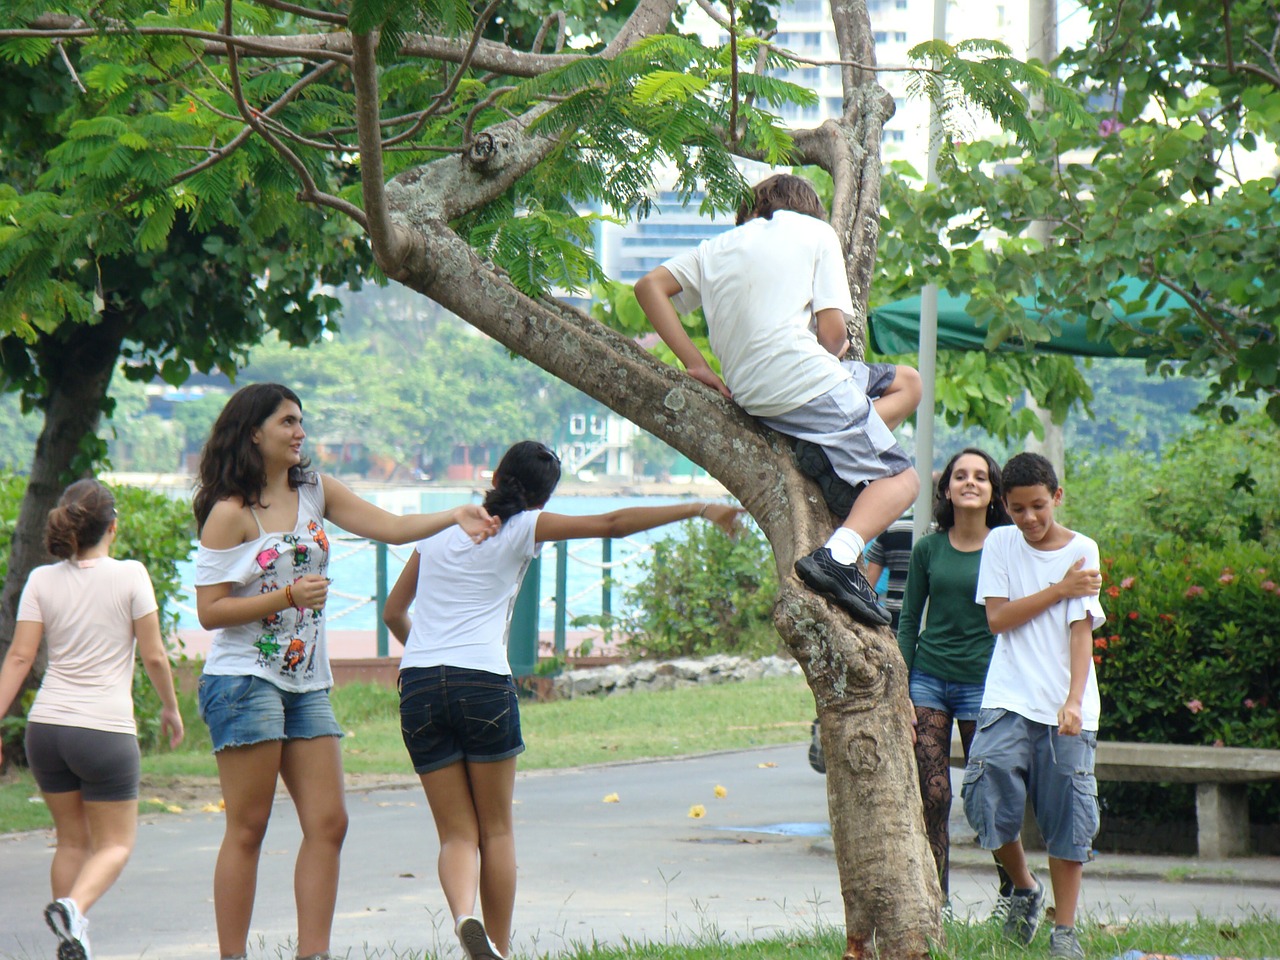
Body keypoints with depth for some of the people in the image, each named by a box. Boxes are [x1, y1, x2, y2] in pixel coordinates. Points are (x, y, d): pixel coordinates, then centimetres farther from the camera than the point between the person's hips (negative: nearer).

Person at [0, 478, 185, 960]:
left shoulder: (42, 580, 3)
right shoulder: (129, 576, -4)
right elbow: (154, 656, -3)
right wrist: (171, 708, 12)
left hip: (46, 726, 4)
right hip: (106, 728, -4)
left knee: (72, 840, 19)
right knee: (116, 843, 8)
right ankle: (74, 906, -20)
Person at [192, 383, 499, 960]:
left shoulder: (314, 492, 12)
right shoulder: (230, 512, -8)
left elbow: (392, 528, 6)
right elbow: (209, 610, -11)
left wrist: (456, 517, -10)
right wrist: (288, 596, -19)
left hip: (306, 684, 7)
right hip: (245, 680, -7)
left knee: (327, 824, 0)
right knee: (247, 829, -5)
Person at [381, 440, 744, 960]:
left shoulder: (438, 532, 19)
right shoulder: (522, 529, 7)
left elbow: (393, 612, 27)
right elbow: (612, 523, 2)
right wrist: (698, 510, 6)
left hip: (417, 684, 3)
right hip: (483, 681, -3)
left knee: (457, 833, 5)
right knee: (496, 829, 12)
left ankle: (463, 916, -22)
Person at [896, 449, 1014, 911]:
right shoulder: (928, 549, 6)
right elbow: (909, 621, 9)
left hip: (982, 682, -2)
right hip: (928, 678, 2)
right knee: (932, 796, -3)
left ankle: (1012, 888, 23)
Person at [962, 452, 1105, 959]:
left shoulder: (1083, 551, 1)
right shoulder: (1000, 543, 6)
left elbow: (1081, 630, -7)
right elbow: (998, 618, -2)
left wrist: (1074, 700, -19)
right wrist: (1060, 589, -7)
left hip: (1067, 708, -1)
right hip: (1007, 702, 1)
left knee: (1068, 820, -2)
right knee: (988, 793, -16)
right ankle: (1024, 888, 11)